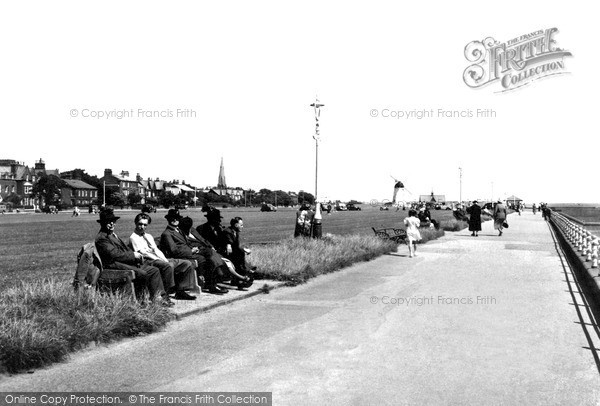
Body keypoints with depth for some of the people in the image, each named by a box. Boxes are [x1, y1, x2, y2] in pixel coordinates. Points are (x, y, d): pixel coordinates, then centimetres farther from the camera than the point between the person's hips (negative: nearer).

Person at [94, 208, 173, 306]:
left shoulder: (113, 235, 23)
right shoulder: (101, 238, -9)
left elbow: (126, 249, 21)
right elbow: (114, 255, -18)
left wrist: (136, 255, 1)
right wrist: (133, 255, -13)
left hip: (128, 261, 10)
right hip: (114, 265, -10)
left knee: (154, 270, -3)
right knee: (142, 273, -29)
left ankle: (160, 297, -7)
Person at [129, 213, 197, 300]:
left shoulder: (148, 236, 25)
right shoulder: (133, 237, 1)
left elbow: (156, 250, 16)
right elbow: (143, 253, -10)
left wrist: (165, 260, -3)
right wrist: (160, 260, -17)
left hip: (158, 259, 8)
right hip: (147, 261, -8)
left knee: (187, 264, -5)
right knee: (169, 266, -38)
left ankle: (180, 291, -9)